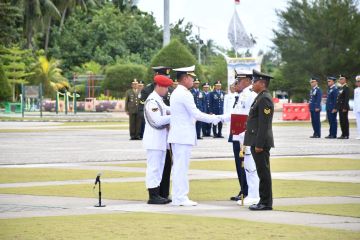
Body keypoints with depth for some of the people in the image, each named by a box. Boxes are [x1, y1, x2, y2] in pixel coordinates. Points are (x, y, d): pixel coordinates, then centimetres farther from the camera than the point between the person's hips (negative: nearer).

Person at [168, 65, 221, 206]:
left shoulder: (175, 93, 16)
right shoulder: (184, 94, -15)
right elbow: (196, 114, -16)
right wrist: (214, 119, -7)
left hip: (177, 135, 10)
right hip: (184, 136, -10)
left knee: (178, 167, 11)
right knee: (182, 167, -8)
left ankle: (177, 197, 14)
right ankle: (181, 198, -7)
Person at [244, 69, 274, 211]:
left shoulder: (265, 99, -15)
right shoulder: (260, 98, 17)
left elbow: (264, 124, -20)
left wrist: (259, 144, -21)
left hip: (261, 142, -10)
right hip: (256, 142, 10)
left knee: (263, 173, -6)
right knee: (262, 173, 12)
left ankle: (266, 203, -3)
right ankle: (264, 201, 16)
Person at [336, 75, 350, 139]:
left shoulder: (346, 88, -11)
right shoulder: (340, 88, 17)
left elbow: (346, 98, -17)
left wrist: (345, 108, -21)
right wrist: (337, 107, 16)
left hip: (344, 107, -9)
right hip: (340, 107, 9)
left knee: (345, 121, -6)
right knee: (342, 121, 10)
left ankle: (346, 135, -4)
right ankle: (343, 134, 14)